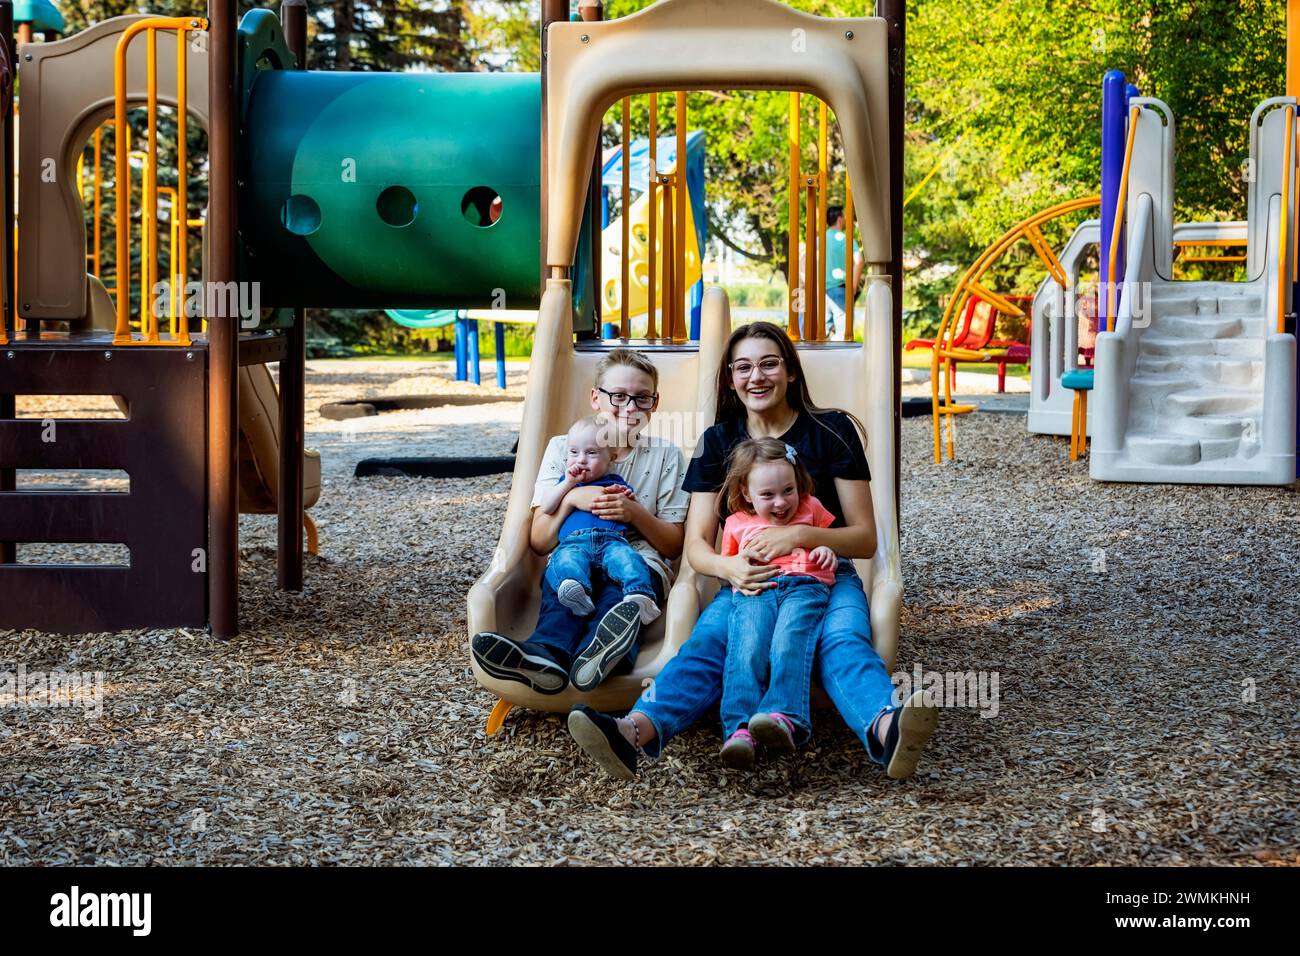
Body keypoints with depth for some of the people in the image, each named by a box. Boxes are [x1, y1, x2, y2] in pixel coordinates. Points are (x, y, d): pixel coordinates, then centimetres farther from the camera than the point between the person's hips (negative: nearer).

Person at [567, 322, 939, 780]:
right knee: (706, 642, -32)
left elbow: (865, 538, 1)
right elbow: (696, 544, 4)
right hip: (749, 581, 2)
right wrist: (727, 566, -22)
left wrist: (799, 535, -19)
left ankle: (885, 730, -71)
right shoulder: (718, 442, 9)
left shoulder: (833, 431, 3)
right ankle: (636, 732, -62)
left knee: (844, 641, -36)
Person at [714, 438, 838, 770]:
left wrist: (828, 550, 8)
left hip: (805, 586, -1)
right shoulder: (737, 523, 25)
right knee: (746, 649, -30)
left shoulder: (811, 509, 24)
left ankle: (784, 718, -54)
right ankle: (739, 730, -46)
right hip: (755, 592, 1)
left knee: (789, 644, -33)